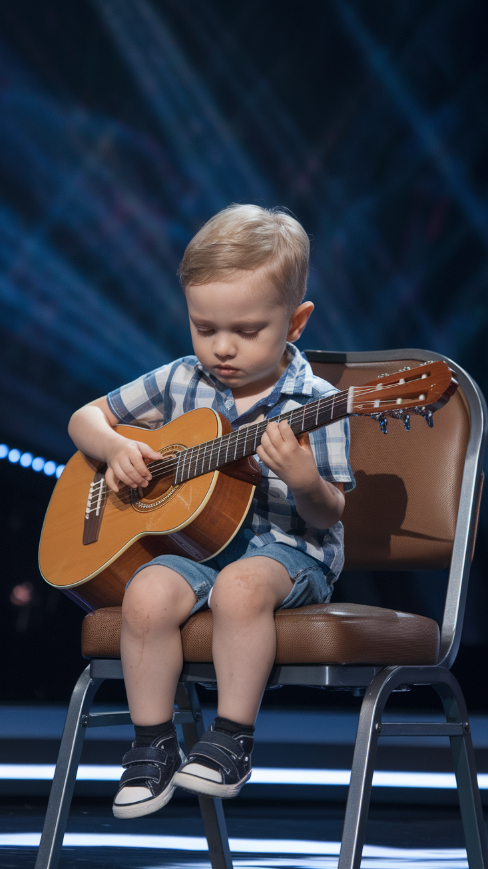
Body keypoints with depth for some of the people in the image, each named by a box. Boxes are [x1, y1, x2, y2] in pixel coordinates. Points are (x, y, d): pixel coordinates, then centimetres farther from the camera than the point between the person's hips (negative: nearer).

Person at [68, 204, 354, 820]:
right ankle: (152, 744, -13)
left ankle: (232, 739, -22)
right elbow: (86, 417, 18)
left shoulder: (314, 404, -5)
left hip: (287, 547, -3)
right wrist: (115, 449, -5)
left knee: (240, 586, -37)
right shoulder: (180, 382, 7)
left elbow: (328, 516, -6)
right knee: (148, 595, -29)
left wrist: (306, 481, -29)